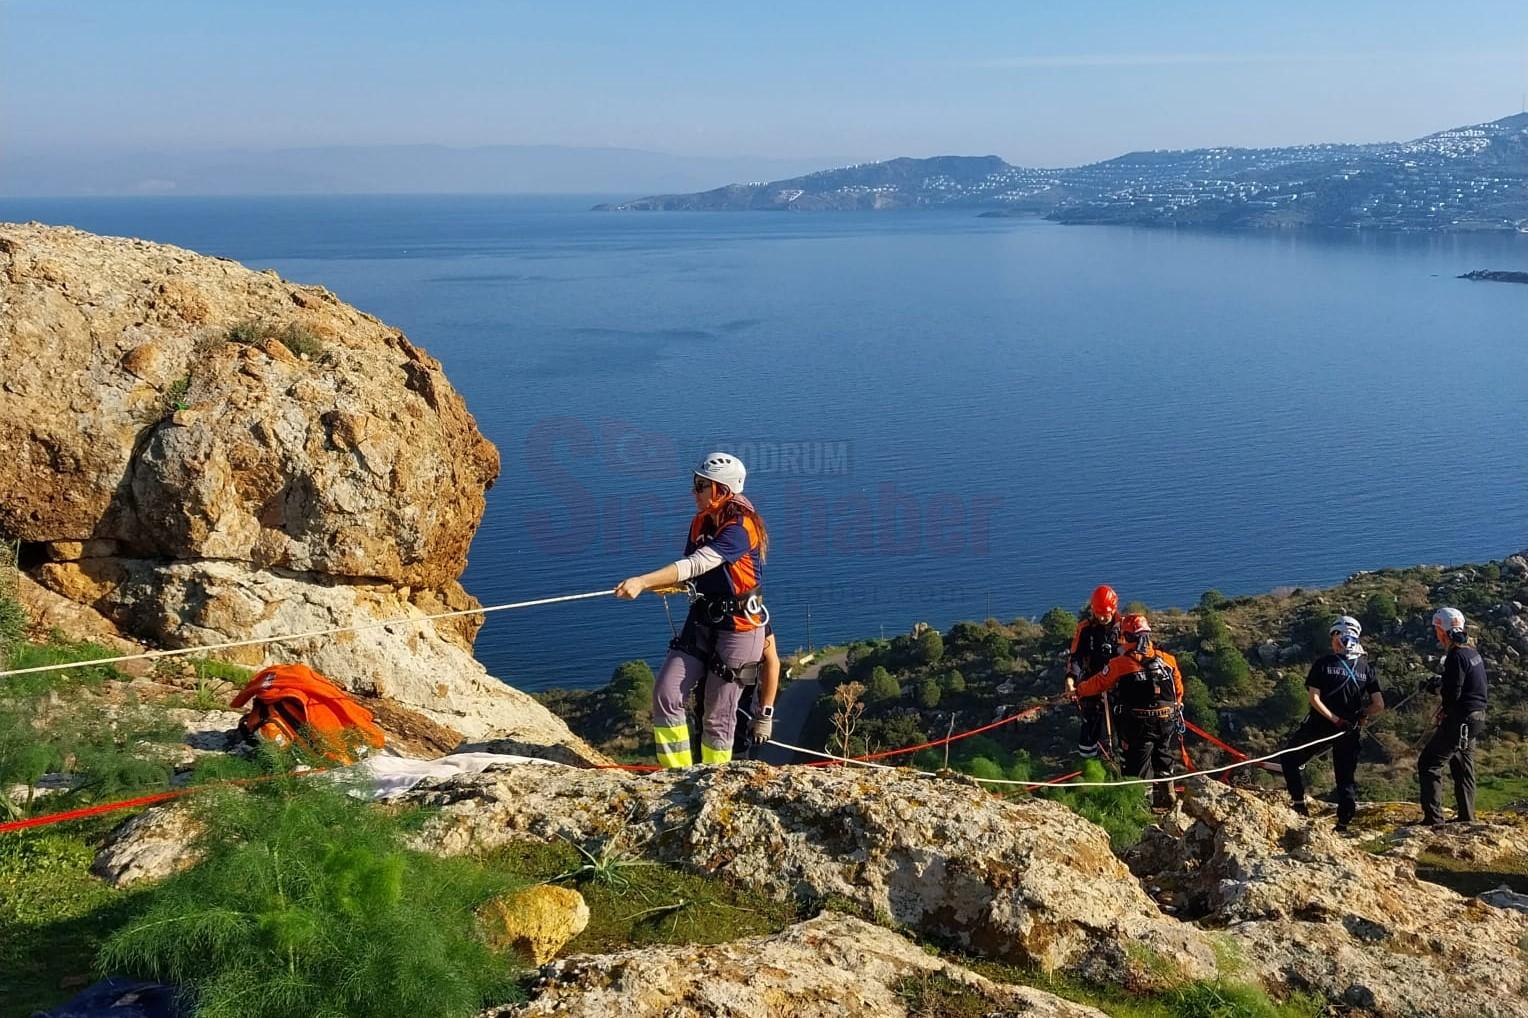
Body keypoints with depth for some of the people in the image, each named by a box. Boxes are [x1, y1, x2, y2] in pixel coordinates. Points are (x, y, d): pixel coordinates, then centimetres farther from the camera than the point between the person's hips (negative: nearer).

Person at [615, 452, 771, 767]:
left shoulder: (740, 529, -21)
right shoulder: (700, 523, 5)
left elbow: (696, 565, -31)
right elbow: (691, 572, 9)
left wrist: (642, 581, -38)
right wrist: (651, 584, -11)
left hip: (738, 626, -7)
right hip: (701, 620, 7)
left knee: (717, 716, 2)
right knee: (665, 694, -4)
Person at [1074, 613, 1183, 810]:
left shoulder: (1120, 664, -12)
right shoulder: (1167, 659, 0)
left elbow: (1098, 683, 1)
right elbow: (1179, 690, 8)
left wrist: (1078, 691, 18)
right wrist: (1173, 711, 25)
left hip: (1139, 725, -4)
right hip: (1167, 722, 4)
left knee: (1139, 765, 8)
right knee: (1163, 760, 22)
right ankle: (1166, 799, 34)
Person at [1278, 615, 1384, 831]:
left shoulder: (1324, 663, -8)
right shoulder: (1366, 667, 1)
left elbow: (1314, 698, -15)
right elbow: (1379, 705, -1)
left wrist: (1335, 720, -13)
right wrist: (1360, 715, 13)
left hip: (1321, 726, -3)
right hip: (1351, 732, 3)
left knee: (1290, 759, 15)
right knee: (1347, 777, 13)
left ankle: (1299, 803, 7)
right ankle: (1344, 823, 13)